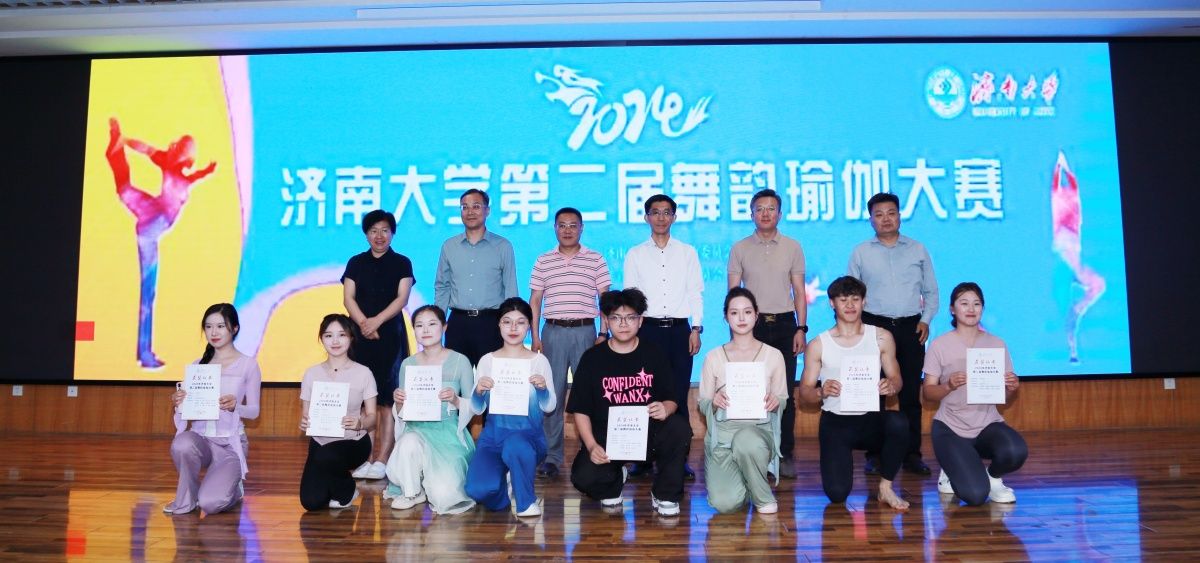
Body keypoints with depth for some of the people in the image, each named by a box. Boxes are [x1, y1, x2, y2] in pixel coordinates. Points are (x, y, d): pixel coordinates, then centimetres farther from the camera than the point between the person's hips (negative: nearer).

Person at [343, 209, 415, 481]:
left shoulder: (401, 263, 7)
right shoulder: (356, 263, 13)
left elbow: (402, 298, -4)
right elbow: (348, 298, 4)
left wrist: (377, 320, -17)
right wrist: (363, 323, -12)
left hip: (391, 336, -2)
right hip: (361, 336, 2)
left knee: (388, 398, -5)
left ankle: (381, 461, -3)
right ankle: (366, 459, 4)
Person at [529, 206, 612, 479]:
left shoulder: (595, 260, 6)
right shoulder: (543, 262, 10)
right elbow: (535, 300, 10)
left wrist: (603, 334, -2)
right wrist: (535, 337, 3)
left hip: (584, 331, -1)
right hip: (553, 332, 1)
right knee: (552, 394, 2)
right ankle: (552, 457, 9)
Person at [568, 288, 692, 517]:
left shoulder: (653, 354, 5)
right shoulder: (592, 358, 1)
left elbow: (671, 400, 6)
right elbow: (581, 410, 0)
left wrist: (666, 409, -19)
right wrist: (591, 446, -15)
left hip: (648, 432, 1)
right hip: (605, 437, -1)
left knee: (680, 429, -30)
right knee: (583, 477, -28)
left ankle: (665, 495, -4)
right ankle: (614, 480, 14)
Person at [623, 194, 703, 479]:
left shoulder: (687, 252, 11)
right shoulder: (635, 255, 9)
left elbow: (696, 293, 7)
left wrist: (696, 329, -1)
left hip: (679, 329, 0)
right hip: (647, 328, 0)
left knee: (679, 396, 0)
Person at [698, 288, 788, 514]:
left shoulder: (774, 356, 5)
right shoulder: (714, 357, 6)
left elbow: (782, 401, 10)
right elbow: (703, 405, 9)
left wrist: (775, 402, -14)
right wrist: (714, 403, -15)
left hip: (760, 429, -1)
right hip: (722, 432, 1)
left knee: (747, 441, -40)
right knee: (725, 503, -21)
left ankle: (763, 497, -9)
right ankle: (735, 481, 18)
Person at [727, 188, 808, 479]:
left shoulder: (793, 247, 7)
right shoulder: (739, 249, 5)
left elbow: (799, 292, 8)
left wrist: (801, 328, 0)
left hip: (784, 324, 1)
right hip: (752, 324, -1)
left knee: (785, 392, 2)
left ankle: (784, 454, 11)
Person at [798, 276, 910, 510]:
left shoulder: (881, 338, 5)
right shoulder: (818, 345, 1)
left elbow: (896, 379, 8)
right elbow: (804, 392, 1)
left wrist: (891, 386, -17)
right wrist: (822, 392, -22)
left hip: (871, 419, 1)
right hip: (835, 423, -1)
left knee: (898, 423, -35)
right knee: (837, 493, -15)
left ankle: (885, 488, -10)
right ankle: (842, 459, 24)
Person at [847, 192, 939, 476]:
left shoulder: (918, 250, 10)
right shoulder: (860, 253, 7)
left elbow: (931, 291, 14)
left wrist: (926, 319, 1)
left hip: (910, 328, 1)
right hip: (873, 326, -1)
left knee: (911, 393, 2)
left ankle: (912, 454, 10)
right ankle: (874, 454, 8)